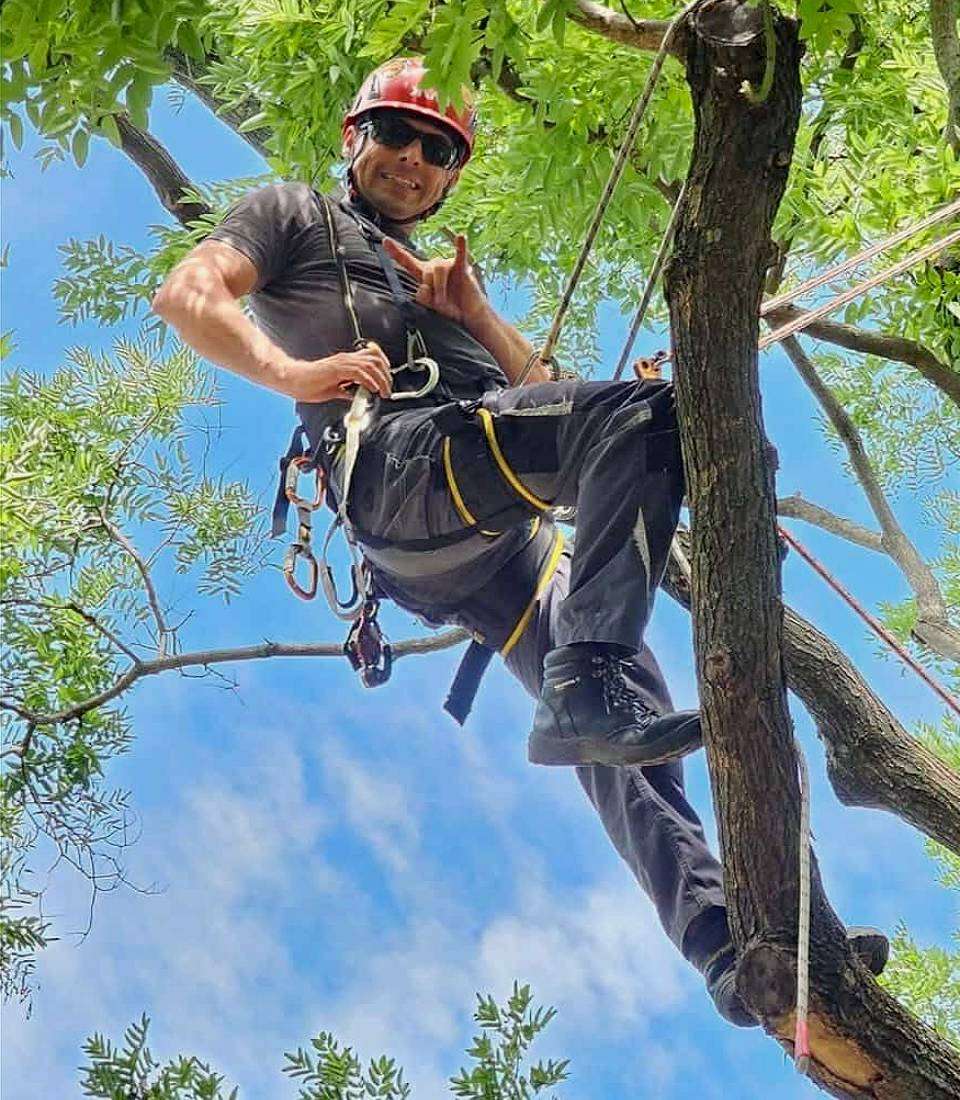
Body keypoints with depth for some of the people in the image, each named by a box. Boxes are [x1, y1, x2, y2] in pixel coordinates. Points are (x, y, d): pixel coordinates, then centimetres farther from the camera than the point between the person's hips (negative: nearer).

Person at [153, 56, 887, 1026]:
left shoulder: (440, 282, 42)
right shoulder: (296, 216, 25)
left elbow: (545, 398, 30)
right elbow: (186, 295, 4)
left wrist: (474, 316, 13)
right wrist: (295, 372, -13)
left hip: (498, 541, 7)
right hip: (399, 459, -7)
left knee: (624, 728, -6)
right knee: (649, 412, -30)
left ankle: (728, 944, -10)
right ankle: (584, 687, -43)